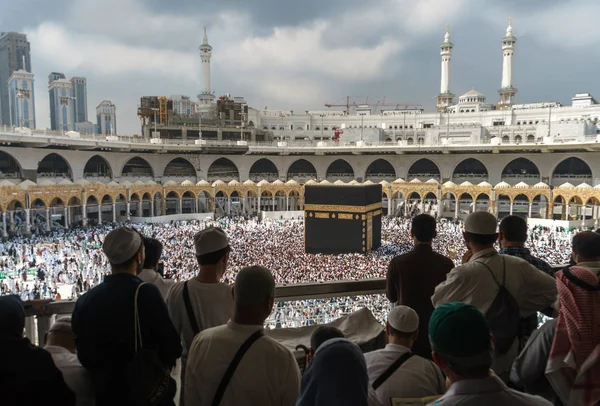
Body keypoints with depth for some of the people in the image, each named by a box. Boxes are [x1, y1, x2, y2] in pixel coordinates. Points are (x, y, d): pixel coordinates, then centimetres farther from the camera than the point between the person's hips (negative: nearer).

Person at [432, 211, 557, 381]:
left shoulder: (464, 274, -27)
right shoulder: (518, 266, -10)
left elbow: (438, 300, -9)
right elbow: (551, 289, 4)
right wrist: (519, 310, 5)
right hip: (507, 358, 5)